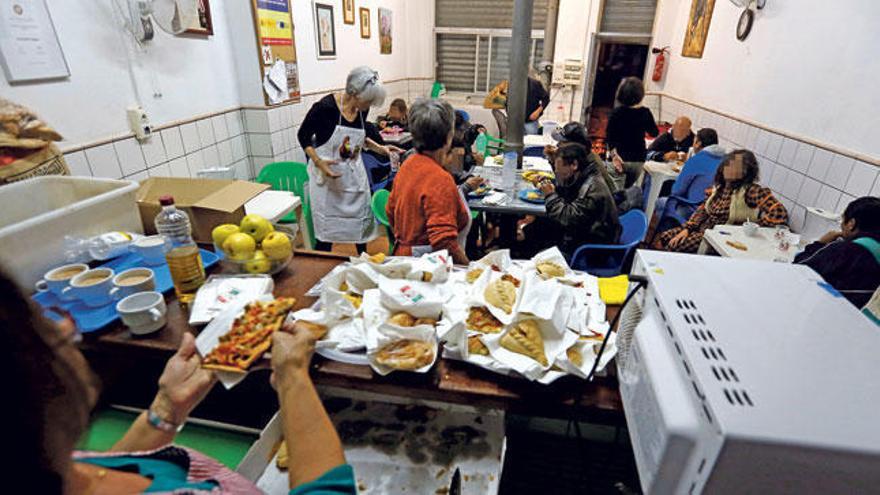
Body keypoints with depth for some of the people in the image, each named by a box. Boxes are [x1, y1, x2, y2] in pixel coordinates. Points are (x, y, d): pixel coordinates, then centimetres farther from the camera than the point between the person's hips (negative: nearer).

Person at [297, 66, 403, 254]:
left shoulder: (362, 110, -4)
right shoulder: (326, 106, -21)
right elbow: (303, 135, -9)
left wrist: (380, 148, 1)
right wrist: (319, 162, -21)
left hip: (354, 173, 5)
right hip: (328, 174, -5)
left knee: (362, 218, 12)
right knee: (327, 225, 5)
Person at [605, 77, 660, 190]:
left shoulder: (617, 112, -10)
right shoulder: (645, 113, -3)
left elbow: (609, 136, -16)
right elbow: (654, 133, 12)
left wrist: (614, 154, -14)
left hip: (619, 159, -3)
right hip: (638, 160, 3)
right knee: (628, 190, 20)